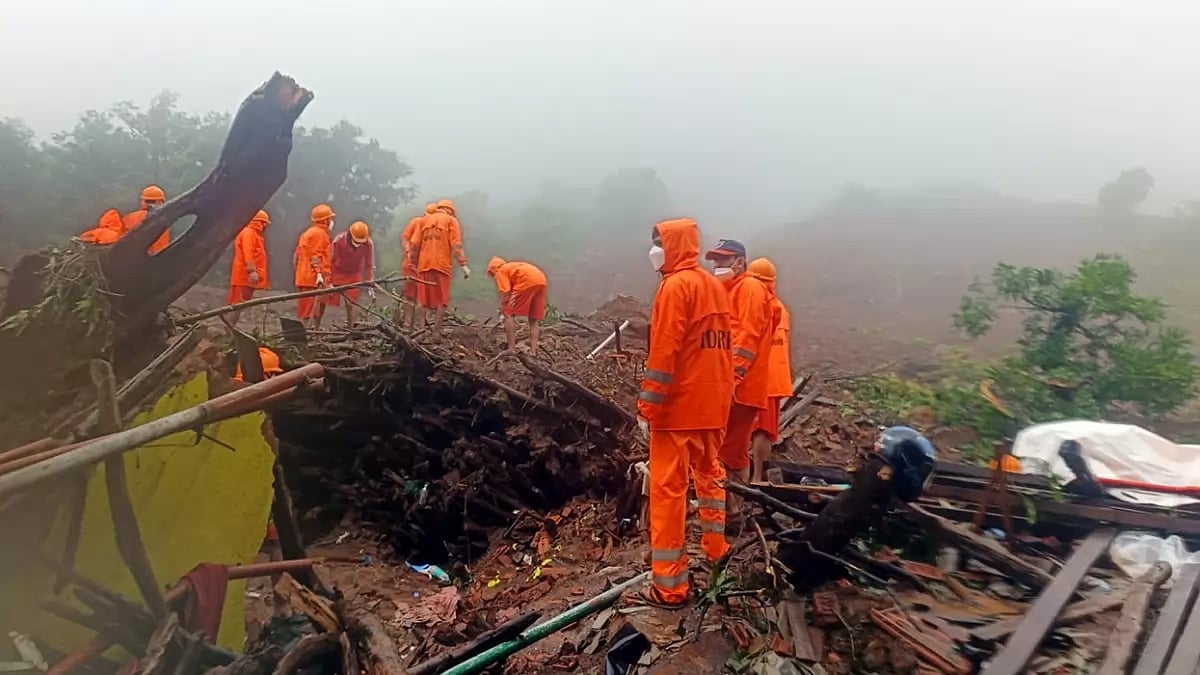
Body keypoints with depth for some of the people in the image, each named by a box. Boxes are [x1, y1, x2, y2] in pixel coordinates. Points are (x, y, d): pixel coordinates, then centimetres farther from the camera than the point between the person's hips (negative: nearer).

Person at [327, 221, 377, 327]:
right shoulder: (338, 241, -27)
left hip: (353, 275, 2)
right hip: (337, 273, -1)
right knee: (330, 301, -2)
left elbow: (370, 266, -12)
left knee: (351, 304, -2)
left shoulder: (369, 244, -22)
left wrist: (370, 286, -12)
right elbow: (330, 261, -19)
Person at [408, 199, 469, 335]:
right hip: (442, 265, -4)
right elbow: (456, 245, -7)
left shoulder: (424, 220, 17)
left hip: (424, 264, 4)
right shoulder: (451, 220, 6)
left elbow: (415, 244, 10)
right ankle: (436, 333, -2)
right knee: (441, 300, 1)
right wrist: (463, 264, -10)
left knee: (424, 299, 11)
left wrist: (414, 262, 18)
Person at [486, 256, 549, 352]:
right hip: (541, 281, 8)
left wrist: (503, 309, 13)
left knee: (509, 314, 6)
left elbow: (505, 292, 2)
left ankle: (511, 350, 3)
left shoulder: (500, 271, 15)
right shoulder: (512, 267, 38)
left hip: (528, 281, -8)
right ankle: (533, 352, 13)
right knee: (534, 320, 17)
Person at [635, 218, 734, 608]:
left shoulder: (675, 285, -13)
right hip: (713, 401, 9)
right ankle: (716, 548, 38)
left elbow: (663, 352, -19)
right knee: (709, 473, 23)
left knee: (667, 489, -3)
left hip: (678, 404, -9)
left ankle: (669, 585, 1)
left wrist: (647, 407, -16)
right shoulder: (716, 286, 12)